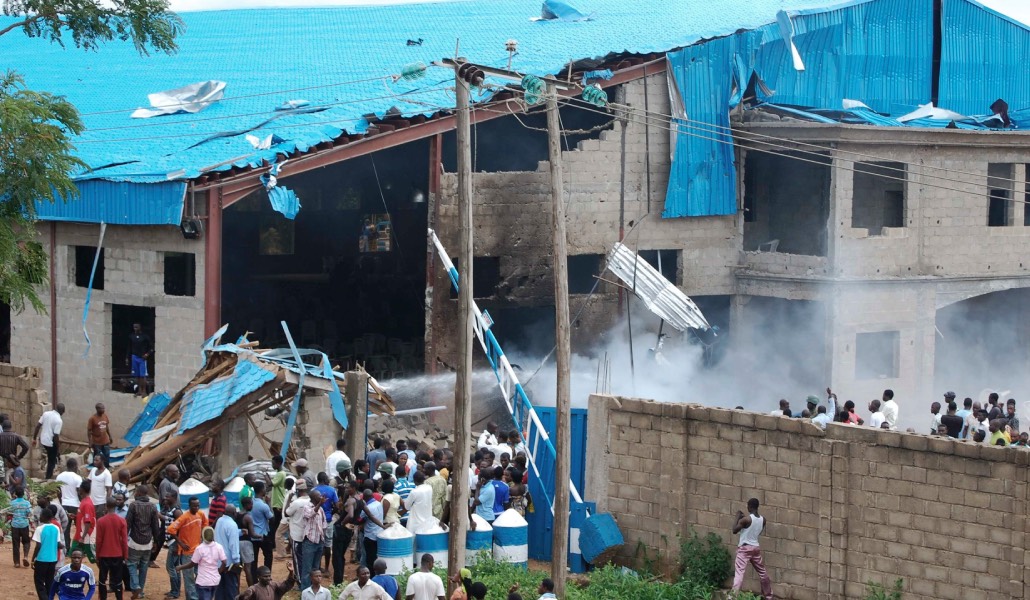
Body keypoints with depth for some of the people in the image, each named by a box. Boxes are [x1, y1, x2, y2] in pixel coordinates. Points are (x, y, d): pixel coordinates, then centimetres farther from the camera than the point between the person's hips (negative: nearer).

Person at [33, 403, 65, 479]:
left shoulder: (46, 413, -1)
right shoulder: (59, 420, -19)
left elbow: (38, 426, 2)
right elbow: (56, 436, -21)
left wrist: (34, 438, 12)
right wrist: (58, 449, -12)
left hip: (43, 440, 6)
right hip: (51, 443, -6)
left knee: (51, 459, 28)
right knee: (51, 462, 10)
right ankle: (48, 478, 14)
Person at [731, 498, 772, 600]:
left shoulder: (746, 519, -17)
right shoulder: (763, 519, 1)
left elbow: (734, 530, -10)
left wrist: (738, 518, 3)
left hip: (744, 548, -6)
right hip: (756, 548, 6)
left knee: (739, 572, -12)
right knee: (762, 572, 19)